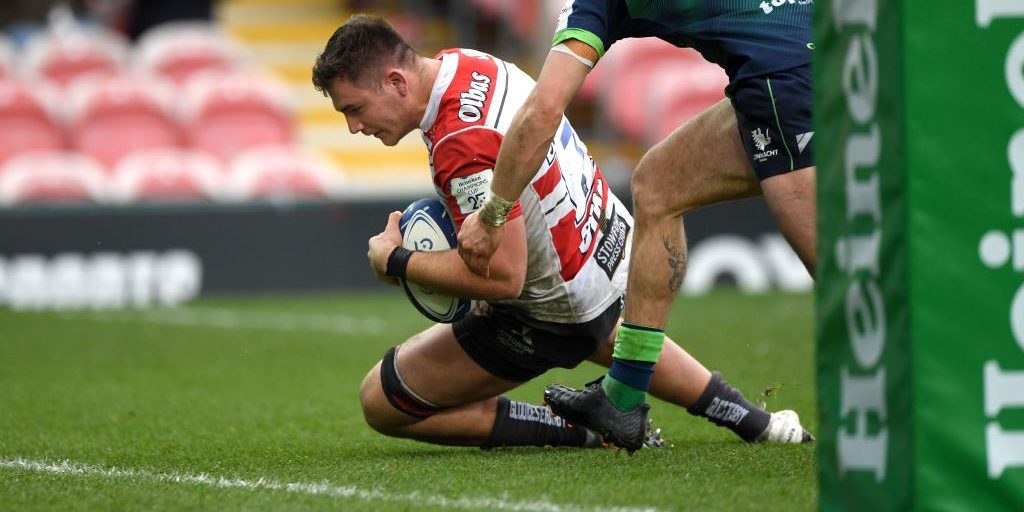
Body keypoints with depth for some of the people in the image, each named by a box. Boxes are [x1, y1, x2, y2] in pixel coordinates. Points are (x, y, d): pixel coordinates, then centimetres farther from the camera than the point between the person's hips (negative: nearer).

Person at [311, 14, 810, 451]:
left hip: (556, 318, -9)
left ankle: (579, 430, -6)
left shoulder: (462, 149, -37)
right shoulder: (460, 61, -8)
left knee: (380, 402, -4)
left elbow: (502, 277, -33)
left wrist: (395, 261, -22)